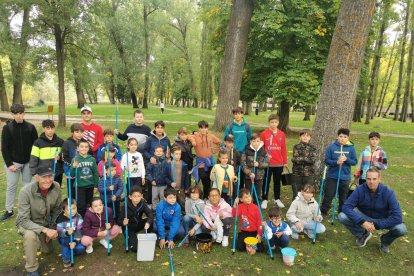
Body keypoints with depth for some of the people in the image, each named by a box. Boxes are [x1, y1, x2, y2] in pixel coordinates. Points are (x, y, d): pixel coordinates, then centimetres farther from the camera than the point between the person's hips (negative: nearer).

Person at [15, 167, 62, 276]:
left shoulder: (56, 187, -22)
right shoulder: (26, 191, -35)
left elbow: (57, 209, -5)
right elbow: (23, 220, -32)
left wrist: (53, 228, -7)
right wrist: (45, 230, -41)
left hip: (46, 222, 4)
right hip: (27, 223, -4)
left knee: (48, 250, 16)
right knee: (30, 235, -37)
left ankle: (42, 239, 49)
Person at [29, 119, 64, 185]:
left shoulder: (60, 142, 4)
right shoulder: (38, 142, -4)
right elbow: (33, 159, -3)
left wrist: (60, 157, -9)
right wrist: (35, 174, -7)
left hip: (57, 175, 3)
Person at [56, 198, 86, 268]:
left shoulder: (78, 217, -16)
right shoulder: (61, 219, -21)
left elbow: (79, 230, -17)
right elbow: (59, 232, -24)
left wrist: (75, 241, -29)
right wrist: (67, 233, -45)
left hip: (75, 237, 2)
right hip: (64, 238, -1)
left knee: (81, 248, -21)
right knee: (66, 240, -36)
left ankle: (69, 252, 5)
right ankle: (66, 258, -15)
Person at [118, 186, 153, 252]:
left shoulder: (143, 203, -16)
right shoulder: (126, 206, -23)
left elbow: (150, 214, -28)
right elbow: (119, 221, -19)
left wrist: (148, 222, -48)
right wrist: (123, 223, -43)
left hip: (138, 224, 3)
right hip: (129, 228, -3)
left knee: (151, 221, -25)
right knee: (135, 248, -19)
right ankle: (130, 238, 14)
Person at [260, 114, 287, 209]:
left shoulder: (282, 134, 3)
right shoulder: (264, 134, -6)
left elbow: (283, 149, 7)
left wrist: (285, 161, 8)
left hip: (279, 163, 3)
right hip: (267, 163, -3)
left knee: (277, 182, 15)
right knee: (266, 182, 8)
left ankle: (277, 199, 29)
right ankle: (265, 200, 18)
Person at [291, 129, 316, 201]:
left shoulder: (313, 148, 5)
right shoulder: (296, 147, 3)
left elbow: (313, 160, -9)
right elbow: (295, 159, -10)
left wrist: (301, 158, -12)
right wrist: (307, 159, -12)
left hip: (309, 174, 1)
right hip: (297, 174, 0)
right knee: (296, 194, 7)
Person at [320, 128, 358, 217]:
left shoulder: (351, 148, -1)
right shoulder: (332, 147, -4)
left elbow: (355, 162, 1)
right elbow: (326, 160, -4)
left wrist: (346, 159, -17)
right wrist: (336, 162, -20)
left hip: (345, 177, 1)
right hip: (332, 176, -1)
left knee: (343, 197, 13)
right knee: (328, 195, 4)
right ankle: (323, 212, 18)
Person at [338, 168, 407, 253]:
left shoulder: (388, 192, -23)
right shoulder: (360, 189, -21)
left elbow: (397, 217, -26)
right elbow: (346, 207, -26)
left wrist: (376, 225, -29)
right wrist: (362, 222, -35)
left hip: (382, 220, 0)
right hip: (364, 217, 1)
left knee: (401, 229, -30)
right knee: (342, 216, -25)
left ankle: (385, 240, 7)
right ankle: (363, 234, 6)